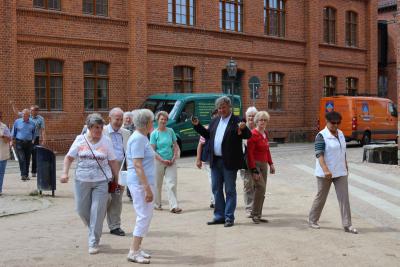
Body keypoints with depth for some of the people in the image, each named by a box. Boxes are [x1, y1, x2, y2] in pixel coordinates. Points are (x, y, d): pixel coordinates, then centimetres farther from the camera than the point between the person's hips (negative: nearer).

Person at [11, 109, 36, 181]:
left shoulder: (32, 123, 6)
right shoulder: (17, 121, 2)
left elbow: (34, 133, 19)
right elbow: (13, 132, 11)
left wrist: (32, 140, 14)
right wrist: (13, 140, 12)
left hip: (28, 143, 2)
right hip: (19, 143, -2)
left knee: (27, 160, 6)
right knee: (22, 159, -13)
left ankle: (26, 175, 15)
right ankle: (23, 175, -15)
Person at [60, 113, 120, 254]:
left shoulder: (106, 141, -1)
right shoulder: (80, 139, 0)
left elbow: (112, 162, 4)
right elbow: (69, 157, 5)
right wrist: (65, 173, -7)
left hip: (101, 181, -2)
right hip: (82, 180, 2)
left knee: (98, 212, -4)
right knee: (82, 209, 9)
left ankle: (94, 243, 8)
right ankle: (94, 231, 36)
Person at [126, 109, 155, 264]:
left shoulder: (142, 137, 14)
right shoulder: (138, 139, -17)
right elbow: (137, 165, -22)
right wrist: (147, 188, -24)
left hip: (145, 182, 10)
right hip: (141, 183, -10)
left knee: (146, 216, 14)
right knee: (144, 216, -7)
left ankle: (137, 248, 21)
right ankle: (133, 252, -1)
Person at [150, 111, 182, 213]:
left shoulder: (170, 131, 4)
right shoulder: (154, 134, -4)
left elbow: (176, 146, 9)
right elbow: (152, 151, -6)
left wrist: (174, 158, -4)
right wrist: (163, 160, -13)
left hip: (171, 162, 2)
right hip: (158, 162, -2)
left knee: (172, 183, -6)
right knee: (157, 184, 9)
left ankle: (174, 206, -8)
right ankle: (157, 204, 25)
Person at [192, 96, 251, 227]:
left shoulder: (237, 121, -6)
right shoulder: (214, 121, 13)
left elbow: (248, 135, -14)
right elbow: (207, 134, 23)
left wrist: (243, 129, -34)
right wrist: (197, 125, 13)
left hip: (229, 162, -6)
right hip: (215, 161, 6)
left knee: (230, 190, 3)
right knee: (216, 189, 13)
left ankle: (229, 218, 10)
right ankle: (219, 216, 24)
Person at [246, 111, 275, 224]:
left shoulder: (265, 133, 12)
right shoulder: (253, 134, -13)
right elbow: (250, 153, -16)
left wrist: (271, 164, 16)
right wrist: (254, 170, -19)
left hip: (264, 164, 8)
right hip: (255, 164, -8)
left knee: (261, 190, 9)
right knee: (261, 187, -17)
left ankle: (257, 215, 17)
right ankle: (255, 214, -6)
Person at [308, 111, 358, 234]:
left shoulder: (340, 134, 9)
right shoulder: (321, 136, -13)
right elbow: (319, 154, -22)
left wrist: (346, 167, 19)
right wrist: (326, 170, -32)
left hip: (340, 172, 6)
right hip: (325, 173, -6)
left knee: (344, 197, -1)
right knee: (321, 197, 6)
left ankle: (347, 225, 1)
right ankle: (312, 220, 24)